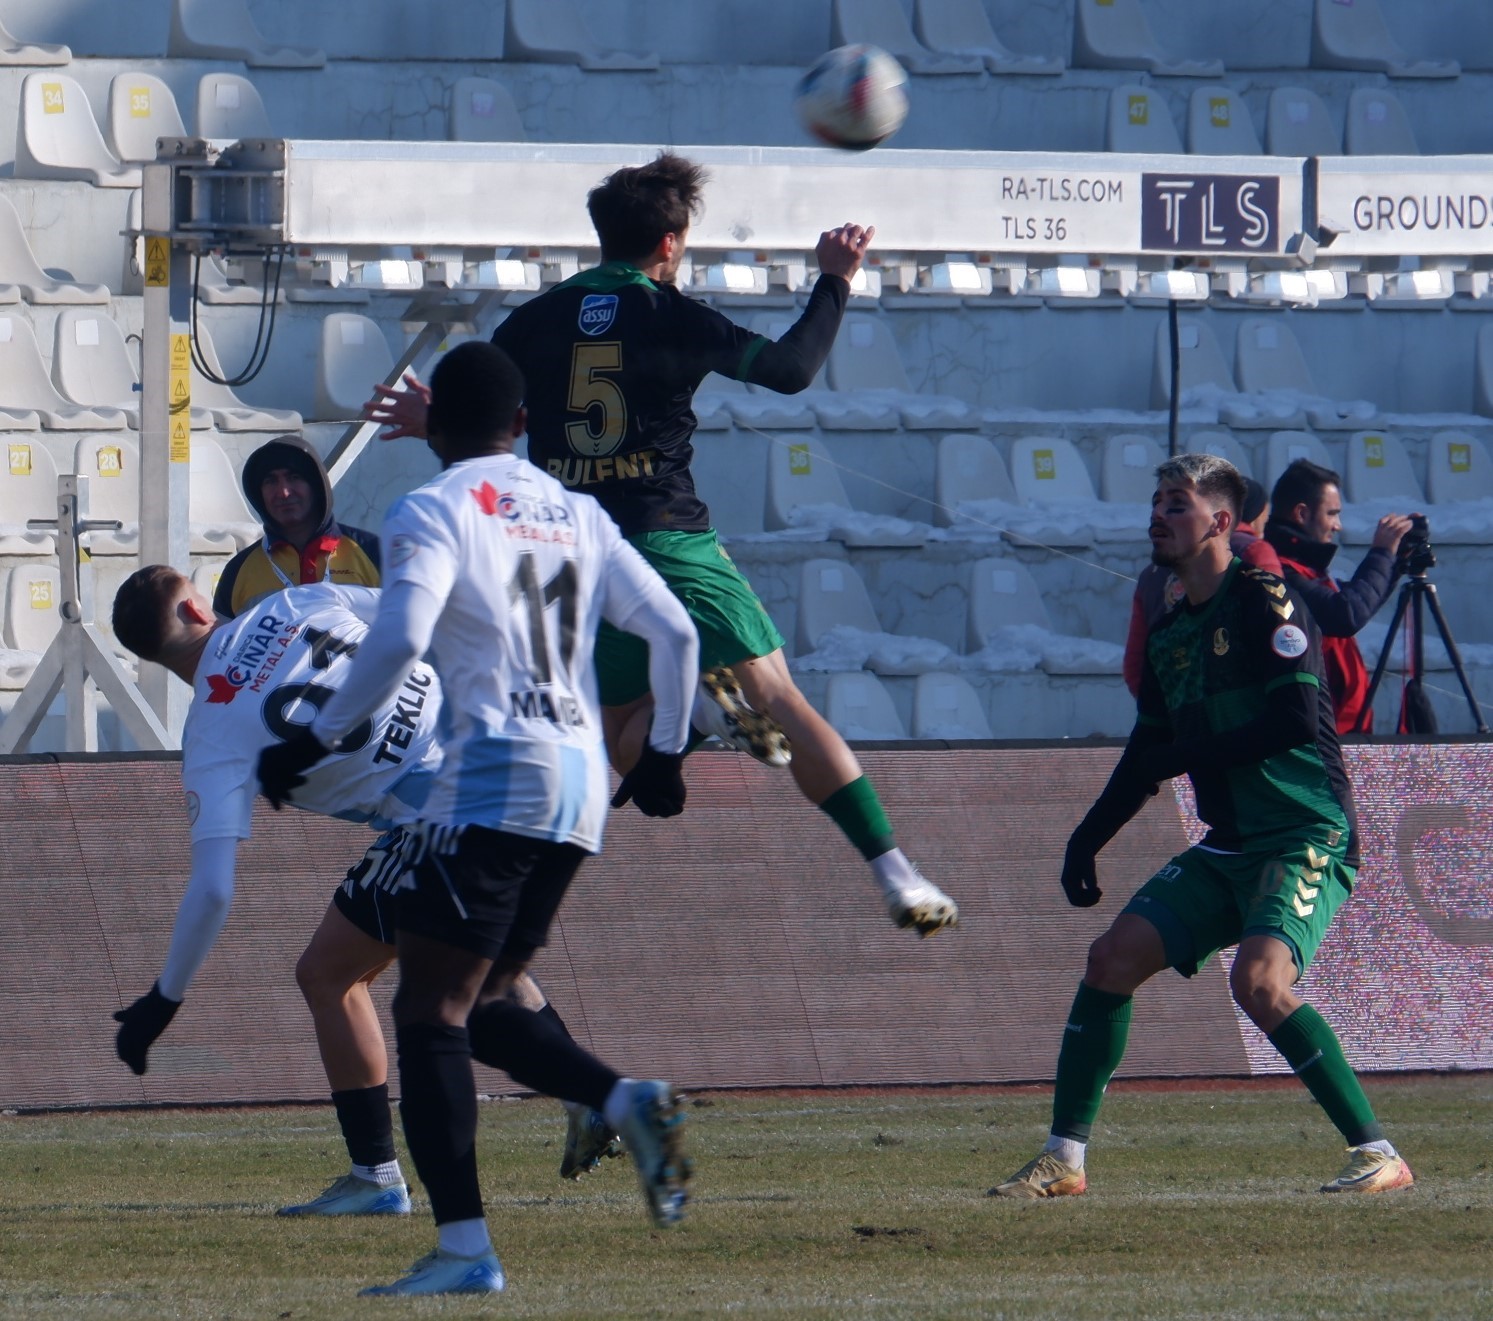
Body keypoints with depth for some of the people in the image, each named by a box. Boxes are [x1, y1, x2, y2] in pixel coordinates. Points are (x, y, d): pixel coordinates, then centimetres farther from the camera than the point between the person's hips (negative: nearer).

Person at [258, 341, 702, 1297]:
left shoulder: (433, 512, -2)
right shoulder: (579, 518, 17)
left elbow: (399, 642, -17)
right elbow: (676, 635, 13)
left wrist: (314, 743, -9)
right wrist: (665, 754, 25)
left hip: (493, 777, -7)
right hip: (581, 786, 7)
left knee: (431, 1012, -5)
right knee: (477, 1006, 18)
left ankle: (464, 1249, -15)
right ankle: (629, 1101, -6)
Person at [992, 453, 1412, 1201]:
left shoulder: (1262, 602, -11)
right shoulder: (1170, 631, 15)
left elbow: (1296, 721, -20)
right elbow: (1149, 752, 25)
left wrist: (1183, 756, -15)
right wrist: (1088, 841, 19)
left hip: (1309, 837, -8)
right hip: (1230, 847, 8)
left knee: (1258, 979, -28)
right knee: (1113, 957, 0)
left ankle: (1377, 1154, -19)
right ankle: (1063, 1160, 8)